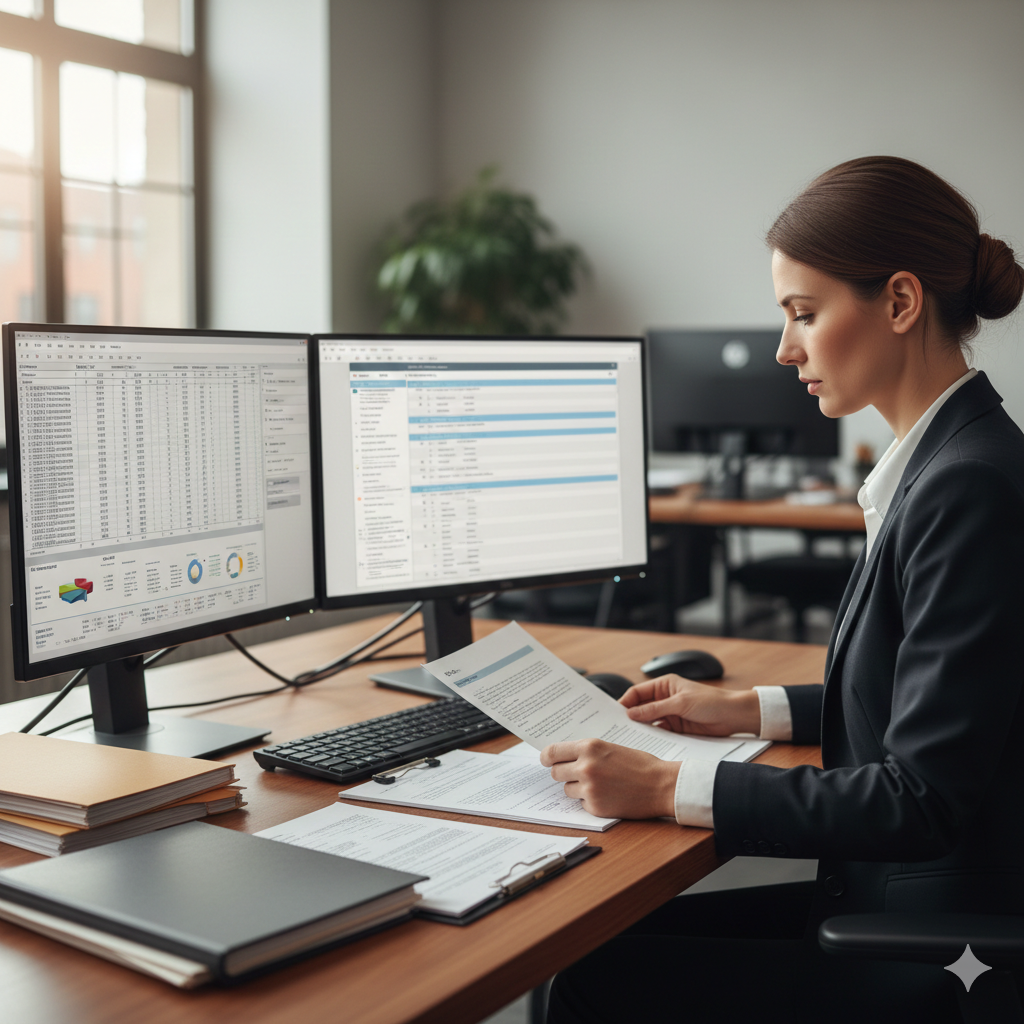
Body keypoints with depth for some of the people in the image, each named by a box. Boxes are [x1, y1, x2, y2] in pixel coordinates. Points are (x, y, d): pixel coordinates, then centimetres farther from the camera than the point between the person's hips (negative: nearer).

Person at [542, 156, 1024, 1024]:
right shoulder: (944, 462, 7)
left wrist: (673, 789, -22)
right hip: (895, 899, 9)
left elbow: (923, 797, -25)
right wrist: (750, 710, 14)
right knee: (616, 931, 9)